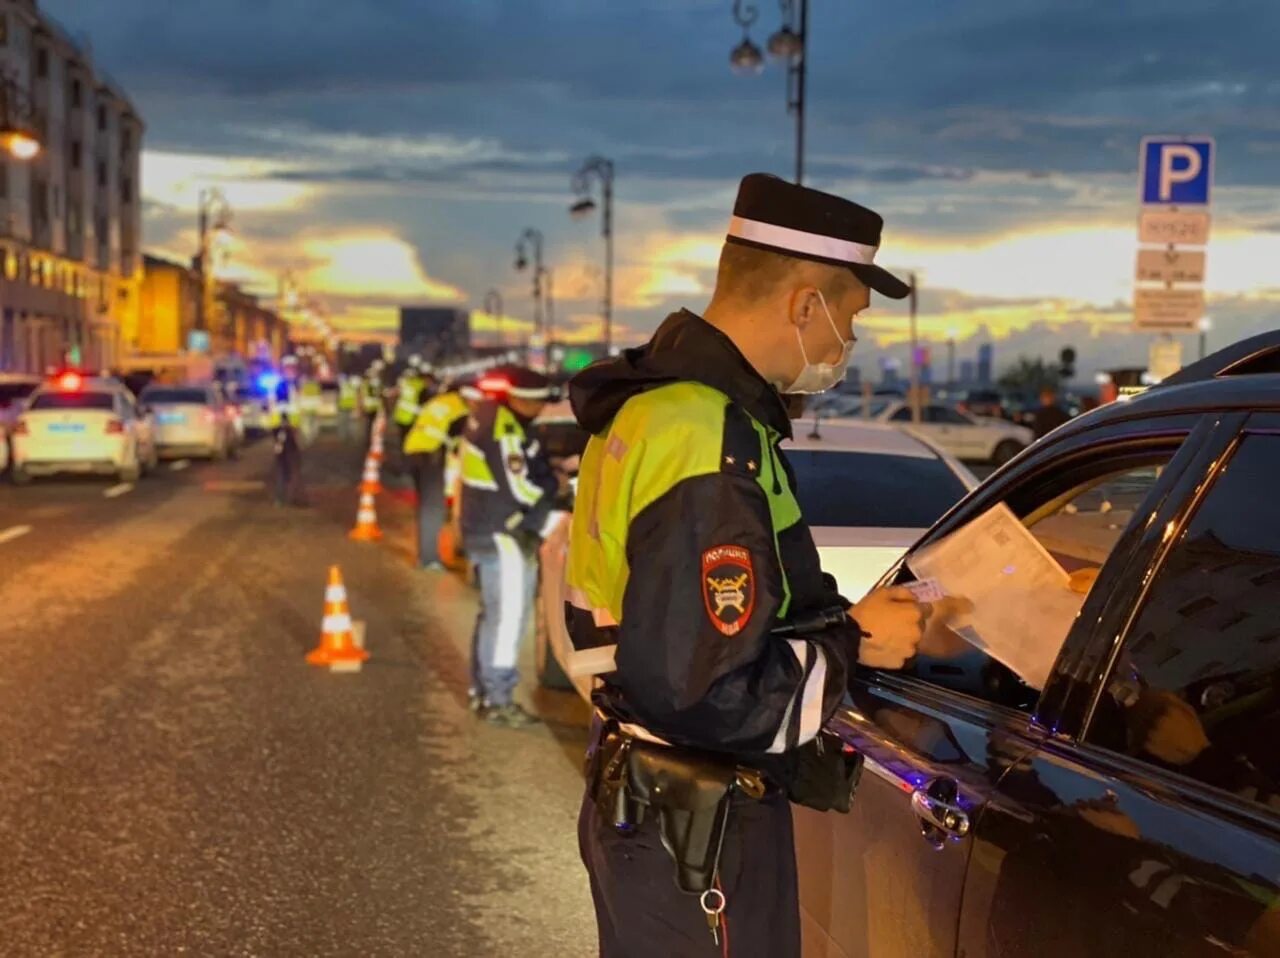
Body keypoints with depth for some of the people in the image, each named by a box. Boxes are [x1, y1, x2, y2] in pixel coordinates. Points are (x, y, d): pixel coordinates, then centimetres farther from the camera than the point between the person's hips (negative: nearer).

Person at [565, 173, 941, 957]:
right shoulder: (711, 448, -27)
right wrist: (852, 646, -15)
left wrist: (844, 620, 4)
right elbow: (701, 692, -28)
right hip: (695, 833, -9)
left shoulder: (663, 397, 5)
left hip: (655, 801, 9)